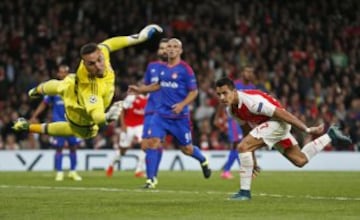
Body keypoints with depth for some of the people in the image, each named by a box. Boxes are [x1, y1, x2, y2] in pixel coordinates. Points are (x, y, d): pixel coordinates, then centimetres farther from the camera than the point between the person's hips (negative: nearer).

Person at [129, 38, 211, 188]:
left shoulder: (185, 69, -10)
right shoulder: (163, 68, 6)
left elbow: (193, 91, -9)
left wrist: (182, 104, -23)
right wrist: (140, 90, 19)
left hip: (179, 116, -4)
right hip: (161, 114, 4)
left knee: (187, 149, 7)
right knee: (153, 142, -13)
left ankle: (203, 161, 42)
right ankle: (151, 180, -8)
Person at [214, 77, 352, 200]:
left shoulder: (251, 101, -29)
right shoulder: (232, 109, -1)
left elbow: (281, 113, -25)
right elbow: (246, 130, 16)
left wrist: (307, 130, -21)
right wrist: (252, 159, 20)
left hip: (278, 122, -9)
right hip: (269, 124, 9)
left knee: (242, 147, -23)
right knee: (300, 161, 17)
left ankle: (245, 192, -17)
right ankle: (330, 136, 32)